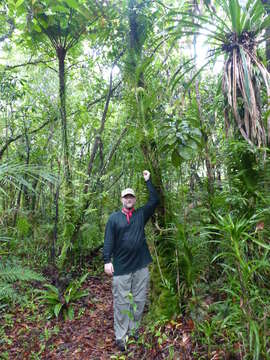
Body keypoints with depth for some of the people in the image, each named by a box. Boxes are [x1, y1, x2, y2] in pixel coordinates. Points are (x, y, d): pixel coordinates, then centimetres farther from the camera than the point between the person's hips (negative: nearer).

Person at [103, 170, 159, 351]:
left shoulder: (141, 214, 7)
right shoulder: (114, 218, 1)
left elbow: (155, 200, 2)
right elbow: (109, 240, -3)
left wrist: (148, 181, 5)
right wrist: (107, 260, -11)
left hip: (141, 266, 3)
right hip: (121, 267, -2)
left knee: (139, 300, 13)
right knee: (121, 302, 7)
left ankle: (134, 329, 32)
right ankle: (121, 335, 21)